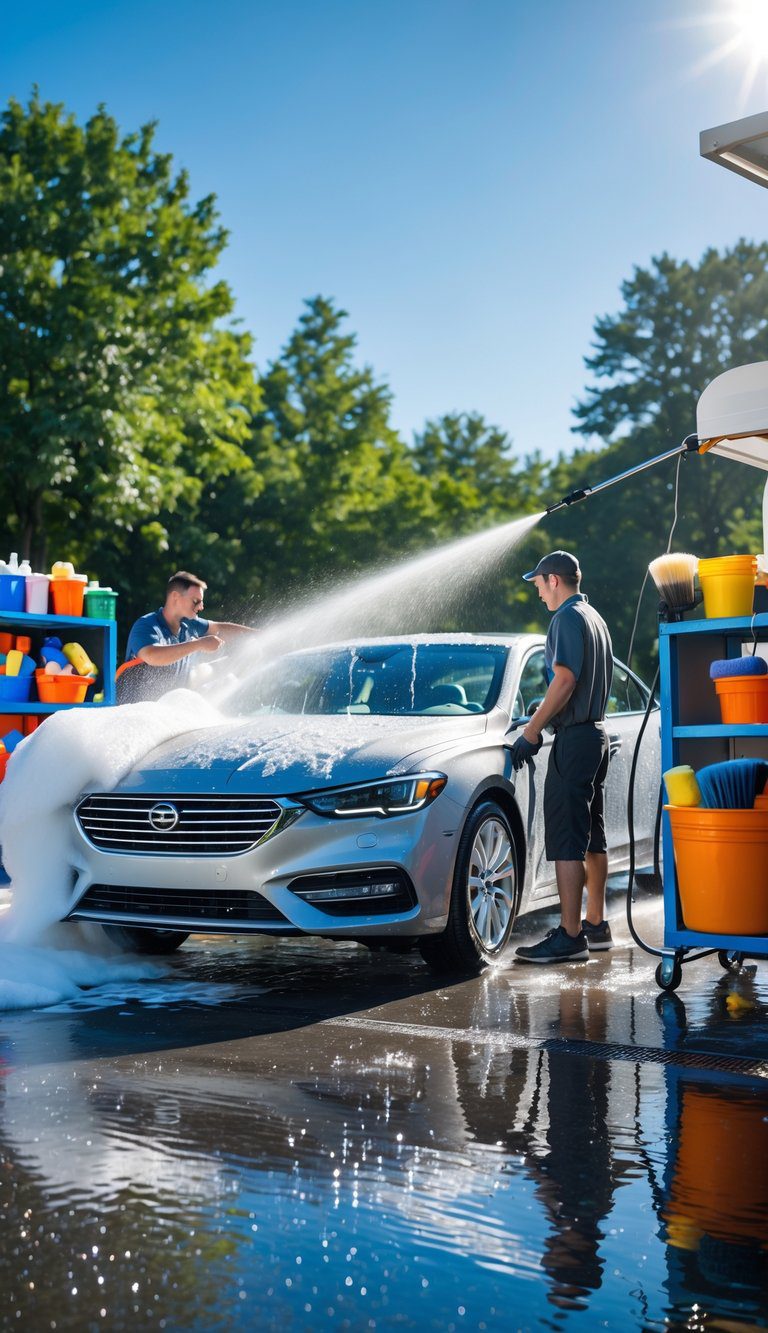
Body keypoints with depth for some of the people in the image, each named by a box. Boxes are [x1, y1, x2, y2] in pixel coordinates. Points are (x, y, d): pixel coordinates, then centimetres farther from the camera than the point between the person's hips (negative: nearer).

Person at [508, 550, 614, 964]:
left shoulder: (568, 618, -12)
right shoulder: (595, 618, 18)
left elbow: (564, 681, -20)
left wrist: (531, 731, -16)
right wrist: (542, 719, 24)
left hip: (574, 739, -11)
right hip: (596, 734, 11)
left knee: (565, 840, -11)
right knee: (591, 836, 15)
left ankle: (569, 937, -13)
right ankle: (595, 925, 22)